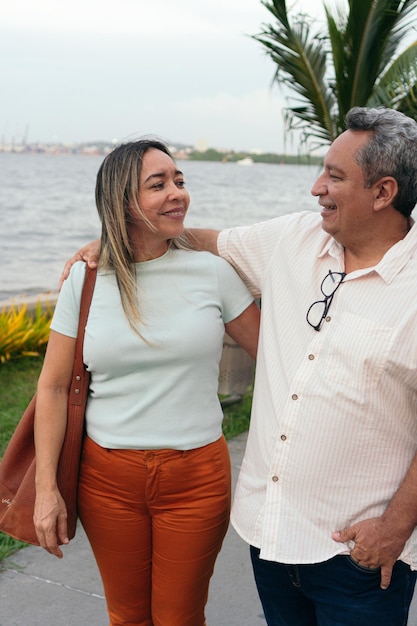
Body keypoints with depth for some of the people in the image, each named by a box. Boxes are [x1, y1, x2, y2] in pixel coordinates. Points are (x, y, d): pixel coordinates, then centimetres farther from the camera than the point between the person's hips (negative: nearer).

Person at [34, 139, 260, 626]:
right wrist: (46, 489, -4)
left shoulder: (213, 272, -3)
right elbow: (53, 387, 0)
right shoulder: (85, 280, -2)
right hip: (107, 475, 1)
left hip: (196, 475, 0)